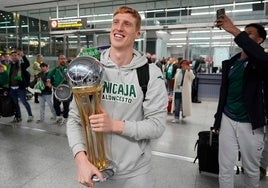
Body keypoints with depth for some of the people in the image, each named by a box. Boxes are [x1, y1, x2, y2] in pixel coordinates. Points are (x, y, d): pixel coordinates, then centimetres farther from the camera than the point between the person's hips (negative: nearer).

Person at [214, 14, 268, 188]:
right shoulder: (229, 63, 8)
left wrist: (234, 30, -32)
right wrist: (218, 119, 13)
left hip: (250, 124, -3)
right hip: (228, 120, 3)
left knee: (252, 169, 14)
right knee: (225, 168, 6)